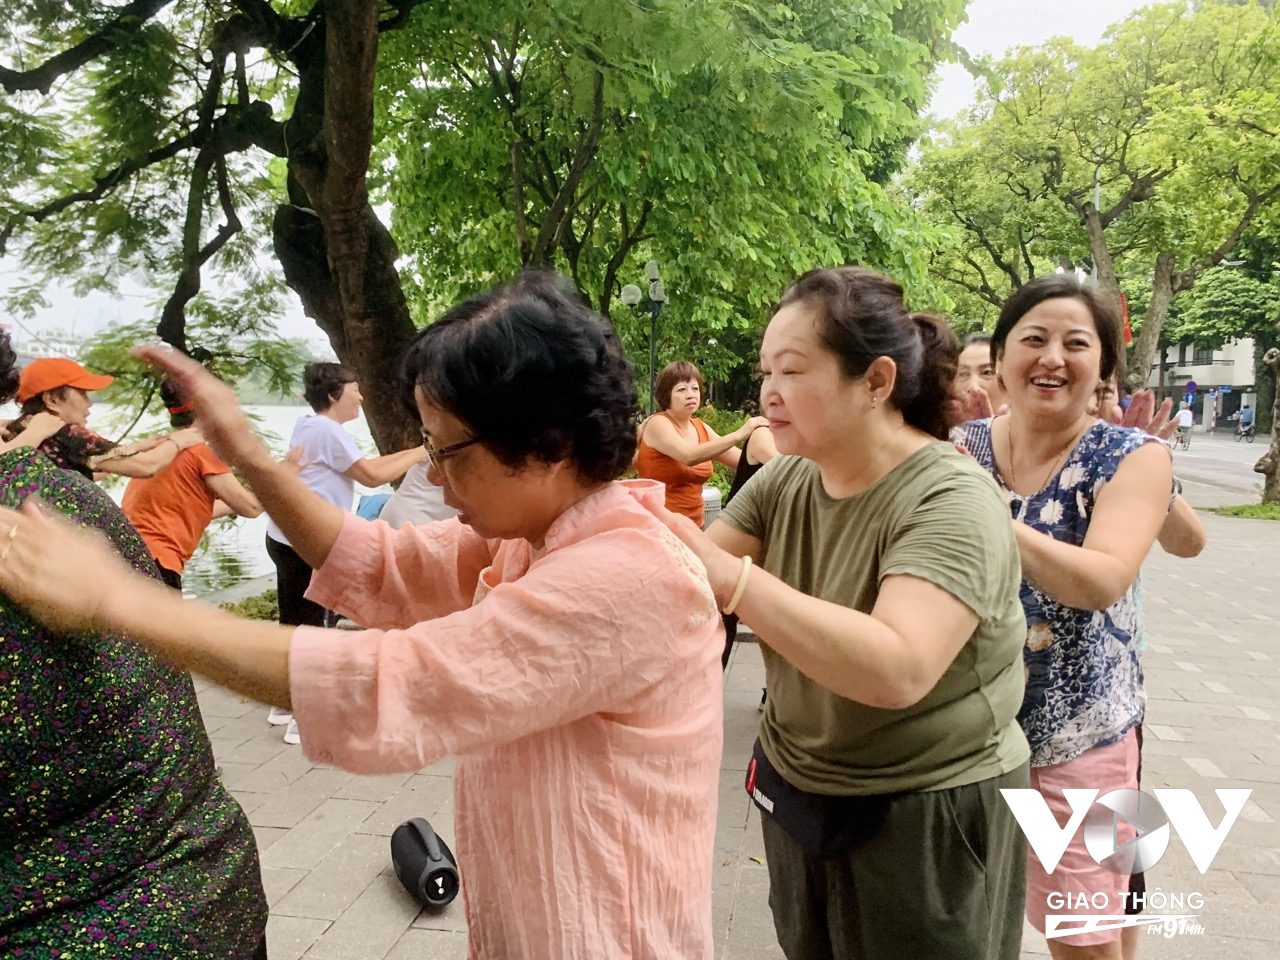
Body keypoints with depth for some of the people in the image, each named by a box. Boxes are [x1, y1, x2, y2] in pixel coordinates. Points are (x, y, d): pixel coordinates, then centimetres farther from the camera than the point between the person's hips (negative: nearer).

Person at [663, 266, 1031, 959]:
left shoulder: (951, 501, -23)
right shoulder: (782, 483, -3)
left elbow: (899, 671, -37)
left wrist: (729, 577, -41)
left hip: (927, 819, -6)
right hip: (795, 792, 6)